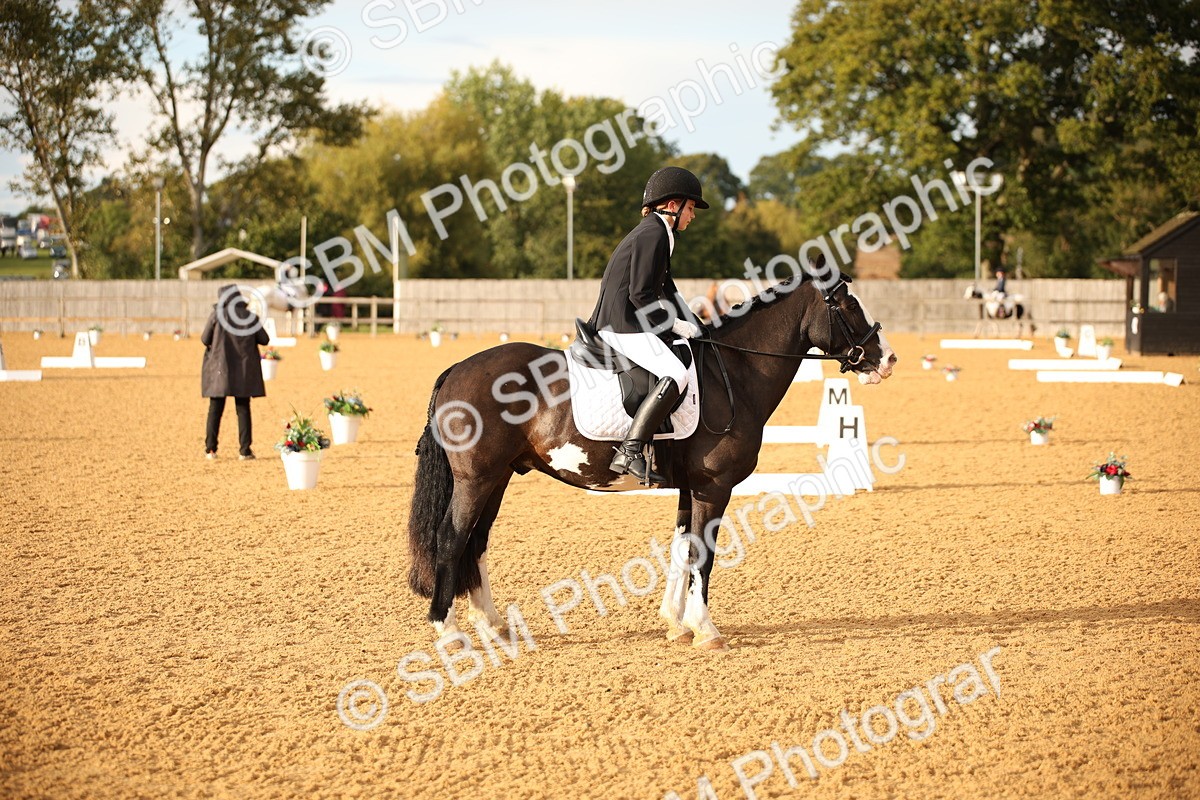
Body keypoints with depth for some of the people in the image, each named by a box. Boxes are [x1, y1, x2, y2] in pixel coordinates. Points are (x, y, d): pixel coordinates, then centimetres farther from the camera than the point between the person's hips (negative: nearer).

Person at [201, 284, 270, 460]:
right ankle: (244, 450, 2)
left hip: (220, 369, -1)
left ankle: (210, 449, 5)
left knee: (215, 409, 7)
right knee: (243, 409, 6)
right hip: (244, 371, 1)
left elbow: (205, 340, -3)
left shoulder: (216, 315, -7)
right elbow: (264, 339, 2)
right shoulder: (250, 317, -3)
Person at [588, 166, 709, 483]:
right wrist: (674, 324, -12)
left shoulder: (658, 234, 21)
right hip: (623, 326, -11)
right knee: (675, 375, -25)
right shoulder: (653, 235, -12)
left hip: (626, 324, 11)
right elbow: (641, 294, -20)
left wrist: (695, 331, 19)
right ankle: (630, 453, -33)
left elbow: (668, 291, 26)